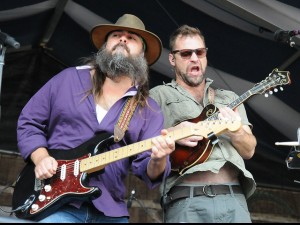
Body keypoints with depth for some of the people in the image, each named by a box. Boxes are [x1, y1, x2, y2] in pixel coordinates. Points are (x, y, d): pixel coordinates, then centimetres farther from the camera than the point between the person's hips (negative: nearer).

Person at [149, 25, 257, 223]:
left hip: (234, 198, 3)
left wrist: (236, 132, -6)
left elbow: (249, 150, 15)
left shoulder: (230, 98, 22)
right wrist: (171, 135, -12)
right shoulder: (159, 95, 12)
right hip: (185, 201, -3)